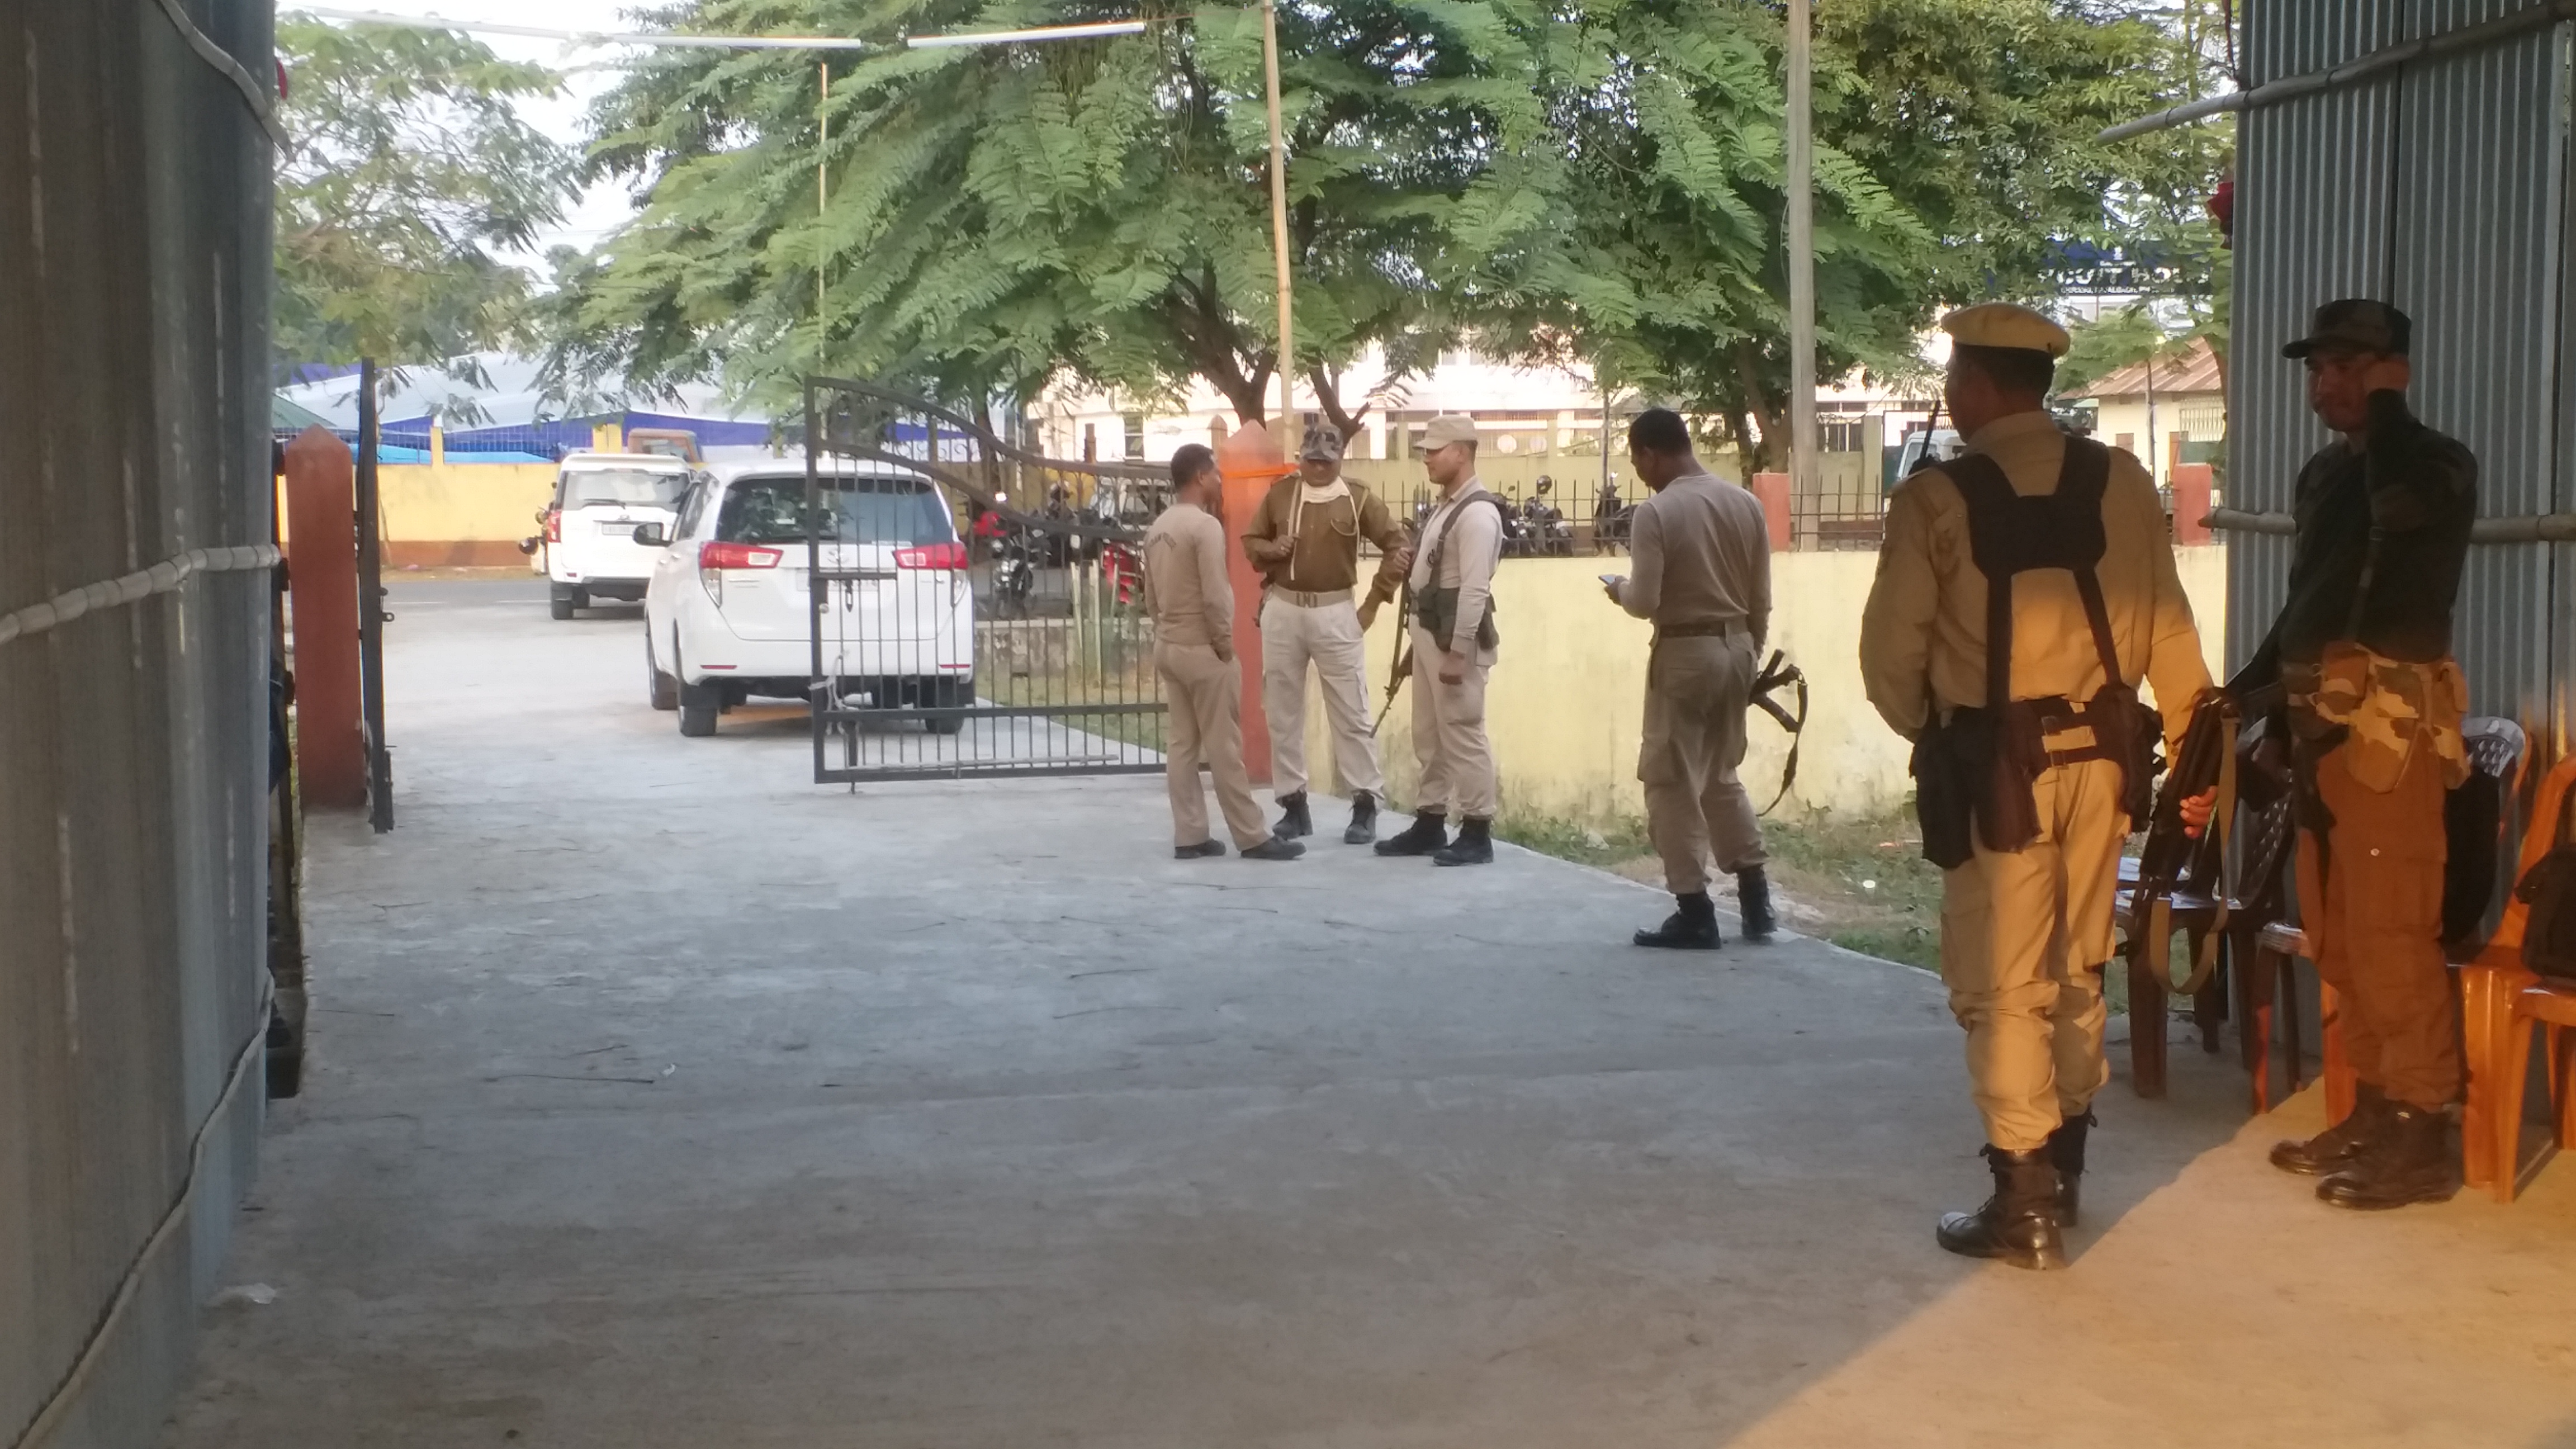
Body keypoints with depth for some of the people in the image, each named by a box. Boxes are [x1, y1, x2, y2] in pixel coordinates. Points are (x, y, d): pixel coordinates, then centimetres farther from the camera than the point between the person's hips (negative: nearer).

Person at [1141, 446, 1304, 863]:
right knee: (1224, 747, -5)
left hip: (1167, 646, 9)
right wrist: (1225, 643, -11)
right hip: (1202, 649, -9)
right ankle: (1252, 838, -1)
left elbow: (1151, 598, 14)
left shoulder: (1157, 529, 11)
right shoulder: (1204, 525, -16)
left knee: (1182, 743, 9)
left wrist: (1166, 631, 16)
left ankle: (1189, 836, 10)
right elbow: (1215, 597, -21)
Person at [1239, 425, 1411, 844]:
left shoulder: (1358, 499, -1)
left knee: (1350, 710, -1)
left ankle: (1365, 804, 4)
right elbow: (1250, 541, 14)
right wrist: (1270, 548, -10)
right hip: (1282, 611, 3)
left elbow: (1398, 546, -1)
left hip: (1335, 613, -3)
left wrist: (1374, 602, -4)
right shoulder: (1279, 494, 6)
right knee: (1282, 711, 6)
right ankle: (1293, 803, 15)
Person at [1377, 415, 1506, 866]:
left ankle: (1476, 833, 1)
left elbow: (1475, 589, -22)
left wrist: (1457, 652, -24)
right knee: (1429, 735, 15)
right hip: (1429, 632, 10)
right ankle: (1430, 824, 24)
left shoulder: (1478, 513, -17)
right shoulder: (1444, 507, 15)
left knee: (1463, 734, -5)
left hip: (1456, 638, -10)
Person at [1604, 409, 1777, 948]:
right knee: (1722, 774, 20)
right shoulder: (1745, 503, 4)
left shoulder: (1655, 511, -14)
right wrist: (1750, 654, 19)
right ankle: (1755, 901, 21)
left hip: (1685, 652, -7)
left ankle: (1695, 913, 3)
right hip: (1736, 646, 7)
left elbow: (1645, 602, -16)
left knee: (1672, 781, 3)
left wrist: (1618, 589, 5)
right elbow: (1761, 599, 8)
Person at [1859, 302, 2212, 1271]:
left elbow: (1891, 653, -7)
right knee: (2078, 968, 19)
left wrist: (1926, 731, 12)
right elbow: (2166, 628, 0)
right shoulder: (2120, 483, -1)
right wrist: (2190, 744, 10)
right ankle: (2063, 1161, 33)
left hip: (1993, 763, -4)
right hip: (2100, 752, 5)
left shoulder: (1935, 498, -11)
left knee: (2003, 984, 4)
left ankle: (2025, 1200, 5)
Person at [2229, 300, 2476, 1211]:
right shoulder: (2324, 473, 17)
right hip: (2322, 727, 8)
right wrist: (2248, 685, 16)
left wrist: (2386, 405, -14)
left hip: (2388, 728, -8)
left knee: (2390, 936, -8)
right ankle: (2374, 1114, 20)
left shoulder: (2436, 464, -4)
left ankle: (2423, 1137, -2)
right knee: (2336, 937, 11)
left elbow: (2401, 503, -30)